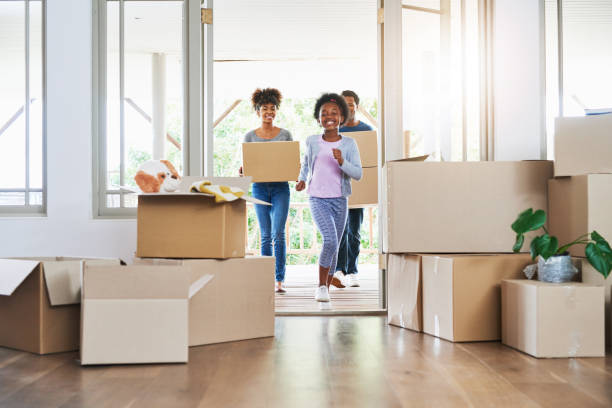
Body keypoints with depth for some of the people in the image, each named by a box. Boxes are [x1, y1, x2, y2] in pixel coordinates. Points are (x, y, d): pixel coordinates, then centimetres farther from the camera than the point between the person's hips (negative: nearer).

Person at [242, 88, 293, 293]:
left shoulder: (285, 135, 5)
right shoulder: (250, 136, 7)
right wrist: (243, 171, -12)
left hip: (280, 187, -1)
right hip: (259, 187, 1)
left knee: (278, 234, -9)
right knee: (265, 236, 5)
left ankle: (279, 280, -4)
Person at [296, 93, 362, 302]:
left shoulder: (349, 144, -2)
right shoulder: (312, 142, 0)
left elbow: (358, 174, -8)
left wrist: (342, 162, -22)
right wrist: (301, 179, 13)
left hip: (340, 200, 2)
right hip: (317, 198, -2)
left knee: (335, 246, 10)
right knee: (330, 240, -21)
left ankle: (326, 287, 28)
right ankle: (321, 284, -3)